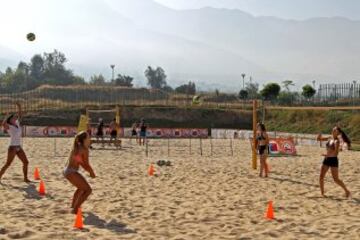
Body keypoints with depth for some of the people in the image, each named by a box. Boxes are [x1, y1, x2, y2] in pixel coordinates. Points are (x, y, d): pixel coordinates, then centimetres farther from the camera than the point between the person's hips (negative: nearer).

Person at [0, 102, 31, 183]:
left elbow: (19, 114, 11)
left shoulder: (17, 124, 8)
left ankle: (25, 178, 14)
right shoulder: (9, 127, -9)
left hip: (19, 147, 7)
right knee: (8, 164, -6)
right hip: (12, 147, -7)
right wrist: (9, 116, -21)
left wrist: (19, 107, -1)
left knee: (26, 162, 6)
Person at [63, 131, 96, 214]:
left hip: (67, 170, 10)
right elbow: (86, 164, -9)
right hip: (71, 172, -10)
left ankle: (73, 205, 42)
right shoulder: (84, 149, -12)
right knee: (88, 190, -5)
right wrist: (92, 173, 7)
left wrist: (89, 171, 15)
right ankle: (75, 210, -7)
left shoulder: (77, 147, 15)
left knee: (82, 187, 31)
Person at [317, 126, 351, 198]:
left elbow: (336, 153, -23)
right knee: (321, 177, 4)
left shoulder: (337, 141, -14)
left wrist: (327, 154, -31)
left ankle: (347, 191, 14)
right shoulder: (329, 138, 7)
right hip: (326, 160, 7)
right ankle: (322, 193, 14)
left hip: (333, 160, -7)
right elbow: (319, 139, 17)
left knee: (336, 179, -2)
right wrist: (319, 136, -5)